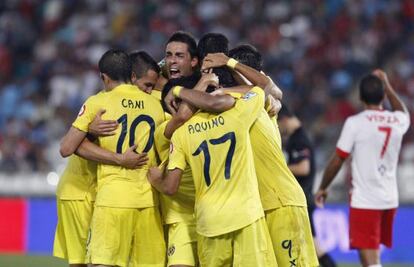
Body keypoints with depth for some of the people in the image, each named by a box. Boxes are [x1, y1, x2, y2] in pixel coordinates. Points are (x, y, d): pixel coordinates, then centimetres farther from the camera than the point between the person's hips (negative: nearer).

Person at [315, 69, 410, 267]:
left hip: (364, 200, -6)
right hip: (390, 200, 6)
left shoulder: (355, 123, -11)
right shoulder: (397, 121, 4)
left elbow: (337, 161, -7)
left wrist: (323, 188, 8)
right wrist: (386, 84, 41)